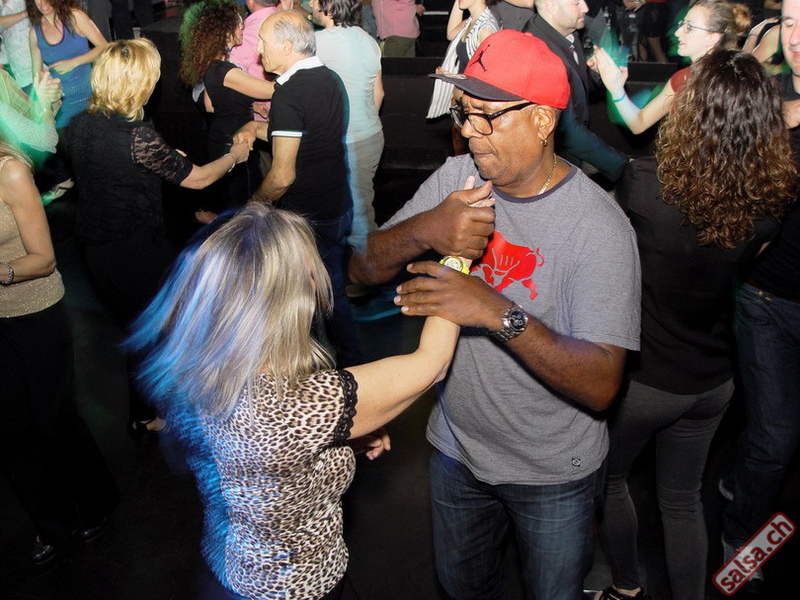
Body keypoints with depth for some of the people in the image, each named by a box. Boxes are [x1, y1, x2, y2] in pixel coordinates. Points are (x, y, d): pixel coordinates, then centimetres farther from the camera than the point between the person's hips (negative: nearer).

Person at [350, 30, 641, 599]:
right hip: (456, 446, 4)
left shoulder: (600, 226, -24)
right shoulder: (457, 178, -9)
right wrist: (424, 230, -32)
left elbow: (601, 385, -29)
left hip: (553, 472, -4)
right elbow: (363, 268, -11)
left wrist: (501, 313, -43)